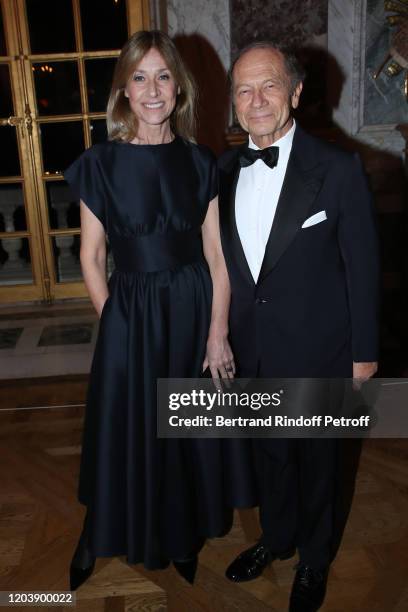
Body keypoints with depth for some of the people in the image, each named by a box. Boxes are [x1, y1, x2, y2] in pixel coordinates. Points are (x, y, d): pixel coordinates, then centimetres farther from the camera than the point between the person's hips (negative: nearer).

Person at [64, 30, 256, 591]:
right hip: (131, 316, -1)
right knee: (131, 430, 13)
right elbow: (92, 258, -2)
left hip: (195, 311, 2)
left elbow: (216, 253, -3)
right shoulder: (101, 164, -6)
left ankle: (187, 533, 42)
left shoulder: (199, 162, -1)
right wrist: (116, 322, -4)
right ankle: (108, 537, 41)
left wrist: (217, 331, -8)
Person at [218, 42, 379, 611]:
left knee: (316, 459, 17)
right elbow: (226, 258, 6)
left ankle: (314, 559, 43)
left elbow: (363, 266, -10)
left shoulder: (339, 169, -14)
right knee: (270, 452, 23)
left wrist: (364, 350, -7)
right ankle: (276, 537, 50)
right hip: (251, 350, 4)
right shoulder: (225, 170, 0)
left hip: (316, 352, -4)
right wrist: (224, 331, 9)